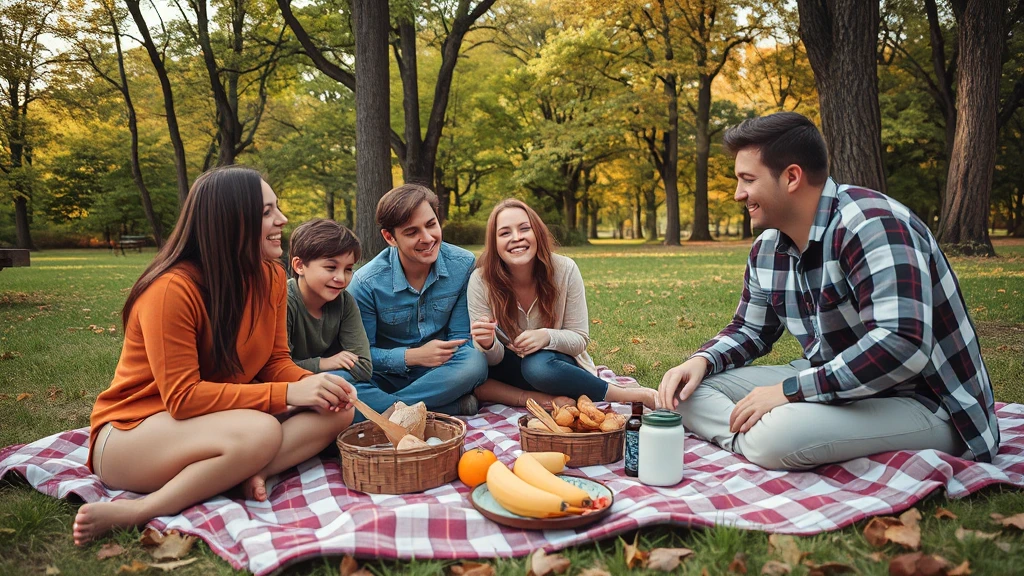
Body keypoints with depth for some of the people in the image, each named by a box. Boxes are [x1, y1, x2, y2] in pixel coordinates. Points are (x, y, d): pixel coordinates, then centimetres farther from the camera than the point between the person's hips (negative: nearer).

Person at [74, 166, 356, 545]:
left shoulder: (271, 277, -4)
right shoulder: (172, 289, -24)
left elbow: (275, 361, 3)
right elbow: (182, 398, -25)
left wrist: (312, 385, -20)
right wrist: (287, 393, -29)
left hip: (212, 423, 7)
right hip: (133, 430, -6)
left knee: (336, 410, -12)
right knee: (260, 432, -36)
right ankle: (138, 512, -22)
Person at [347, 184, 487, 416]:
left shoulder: (464, 265, -8)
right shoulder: (366, 283, -14)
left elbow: (461, 337, -3)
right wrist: (412, 356, -23)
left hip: (441, 375, 1)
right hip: (389, 376, 0)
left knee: (474, 362, -35)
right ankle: (455, 408, -31)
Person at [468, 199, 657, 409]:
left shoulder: (565, 270, -16)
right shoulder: (480, 280, -16)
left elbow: (580, 339, -10)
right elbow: (492, 360, -13)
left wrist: (548, 337, -32)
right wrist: (489, 345, -38)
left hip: (556, 364, -2)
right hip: (510, 368, 2)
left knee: (538, 366, -36)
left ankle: (630, 395, -20)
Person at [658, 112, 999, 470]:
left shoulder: (870, 223, -22)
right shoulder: (769, 248, 4)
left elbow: (903, 346, -34)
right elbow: (750, 330, 18)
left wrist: (789, 390, -28)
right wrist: (702, 360, -4)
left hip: (925, 404, -8)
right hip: (834, 386, 9)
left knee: (779, 435, -38)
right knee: (692, 387, -4)